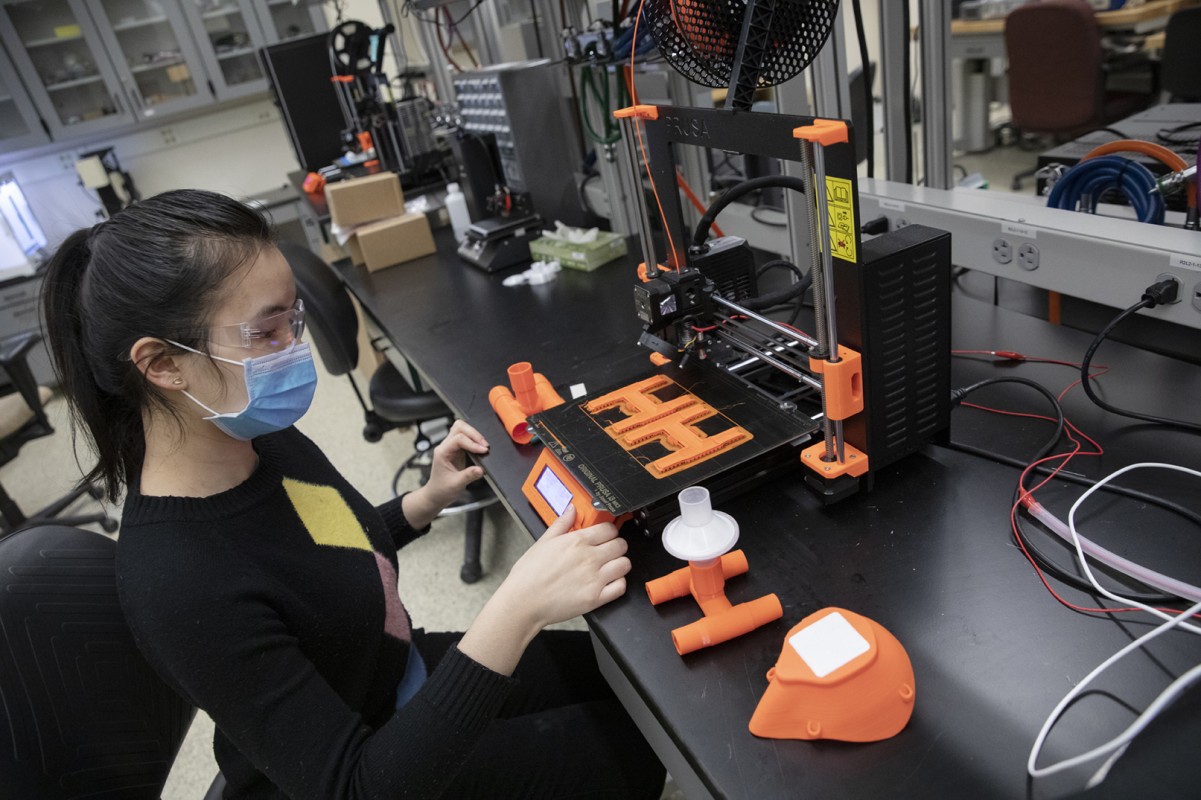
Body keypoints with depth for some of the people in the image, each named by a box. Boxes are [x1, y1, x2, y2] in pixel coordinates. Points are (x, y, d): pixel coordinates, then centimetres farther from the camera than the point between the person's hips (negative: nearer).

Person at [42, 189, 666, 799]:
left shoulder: (261, 440, -12)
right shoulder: (176, 586, -37)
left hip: (411, 675, 7)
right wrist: (518, 610, -45)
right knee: (636, 746, 4)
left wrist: (428, 500, -6)